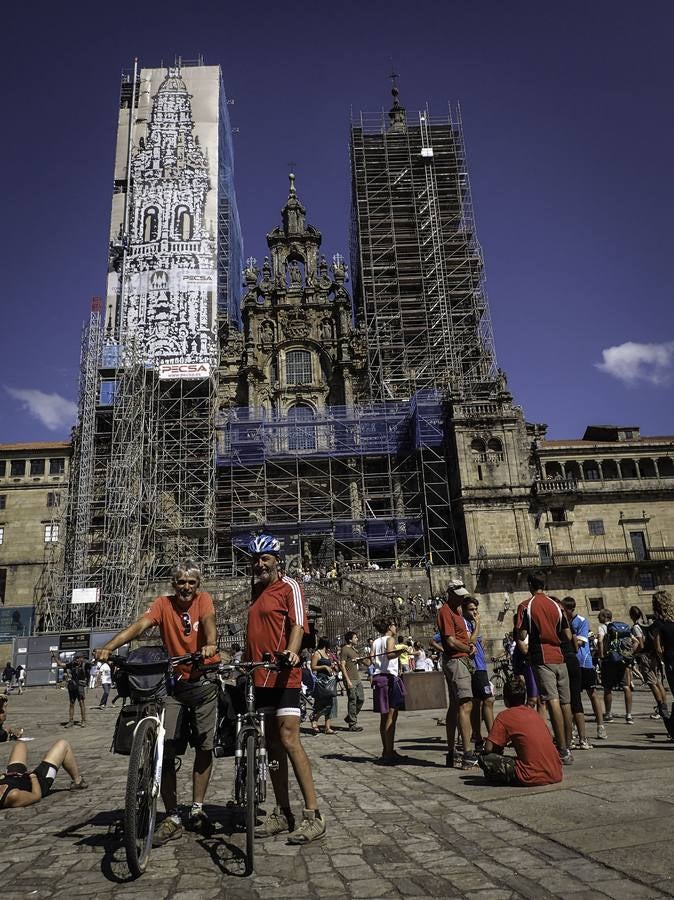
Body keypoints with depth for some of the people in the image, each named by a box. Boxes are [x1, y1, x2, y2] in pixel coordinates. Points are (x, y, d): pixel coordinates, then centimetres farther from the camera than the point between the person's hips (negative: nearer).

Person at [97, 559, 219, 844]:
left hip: (203, 683, 0)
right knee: (166, 749, -5)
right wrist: (108, 647, -33)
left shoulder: (203, 599, -3)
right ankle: (172, 818, 7)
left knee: (204, 746, 8)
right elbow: (139, 625, -17)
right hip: (174, 684, 0)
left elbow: (208, 621, -23)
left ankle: (197, 810, 24)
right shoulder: (164, 604, -2)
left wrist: (210, 644, -45)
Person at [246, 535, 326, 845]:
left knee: (289, 739, -12)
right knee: (272, 743, 11)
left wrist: (291, 650, -33)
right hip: (260, 676, 8)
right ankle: (282, 814, 20)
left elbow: (298, 623, -15)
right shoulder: (256, 590, 19)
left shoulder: (289, 586, -4)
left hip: (284, 675, -8)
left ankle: (313, 815, -5)